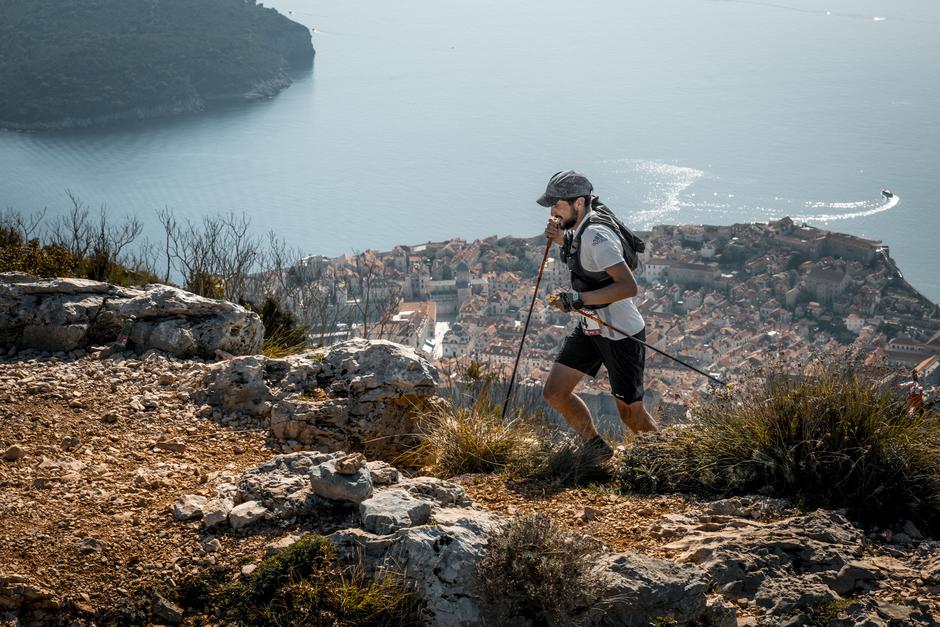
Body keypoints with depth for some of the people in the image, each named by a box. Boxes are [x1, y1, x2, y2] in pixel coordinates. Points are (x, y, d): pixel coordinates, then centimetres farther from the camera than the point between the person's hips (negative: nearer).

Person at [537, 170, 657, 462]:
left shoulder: (596, 235, -26)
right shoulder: (579, 229, 2)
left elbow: (629, 286, -34)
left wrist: (577, 299, -35)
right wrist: (561, 240, 4)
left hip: (621, 334, -9)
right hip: (590, 329, 9)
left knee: (631, 414, 3)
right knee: (554, 391, 6)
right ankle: (596, 448, 24)